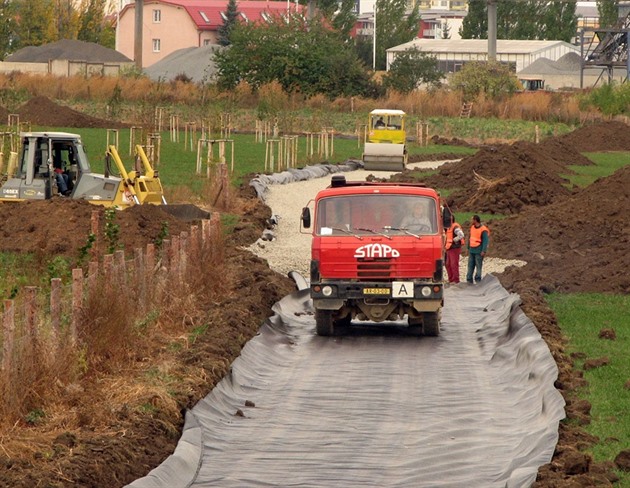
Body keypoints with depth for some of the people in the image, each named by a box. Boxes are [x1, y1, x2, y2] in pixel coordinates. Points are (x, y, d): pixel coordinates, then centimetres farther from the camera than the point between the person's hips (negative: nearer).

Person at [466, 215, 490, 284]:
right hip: (472, 251, 7)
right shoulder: (472, 227, 11)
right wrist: (468, 248, 21)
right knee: (470, 266, 7)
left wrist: (483, 251, -22)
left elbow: (485, 241, -16)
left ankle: (478, 280, -2)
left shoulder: (483, 230, -13)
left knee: (478, 266, -5)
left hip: (479, 252, -7)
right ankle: (469, 280, 11)